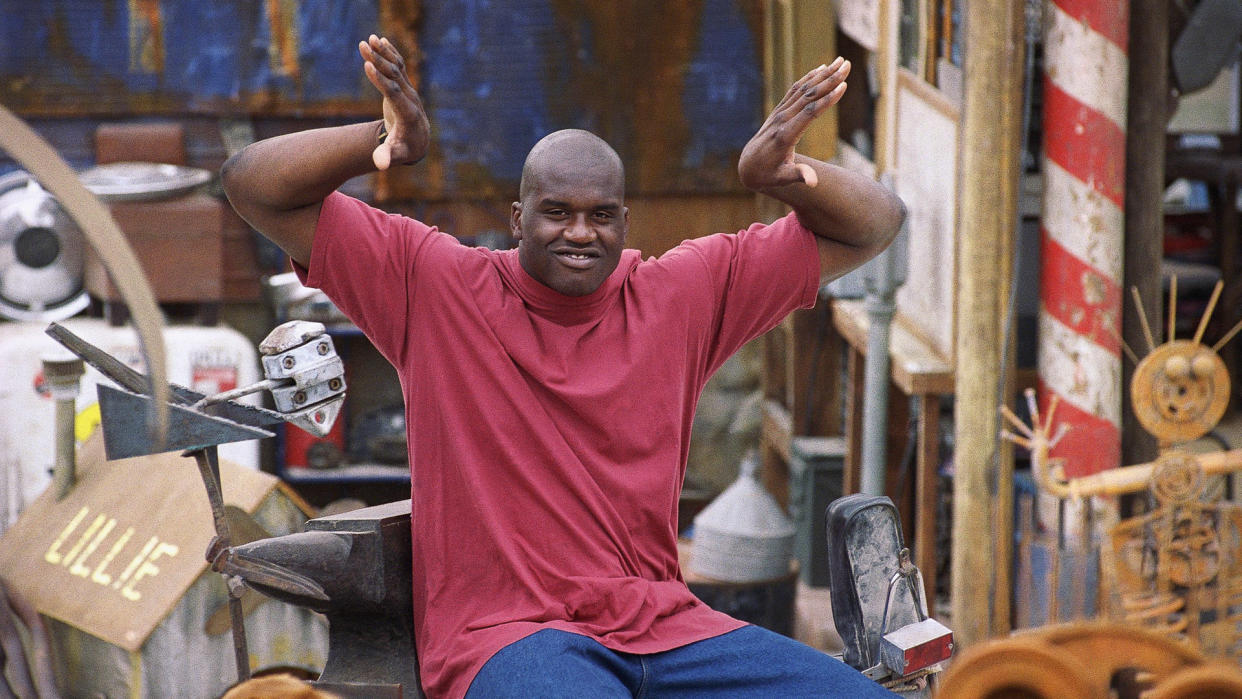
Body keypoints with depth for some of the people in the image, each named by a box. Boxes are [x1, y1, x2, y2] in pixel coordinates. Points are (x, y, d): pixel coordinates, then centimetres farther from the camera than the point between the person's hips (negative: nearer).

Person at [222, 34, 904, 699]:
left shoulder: (682, 293, 11)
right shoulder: (433, 283, 5)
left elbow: (871, 227, 13)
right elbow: (252, 184, 2)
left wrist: (775, 173, -9)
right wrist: (387, 139, -15)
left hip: (665, 626, 4)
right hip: (501, 637, -4)